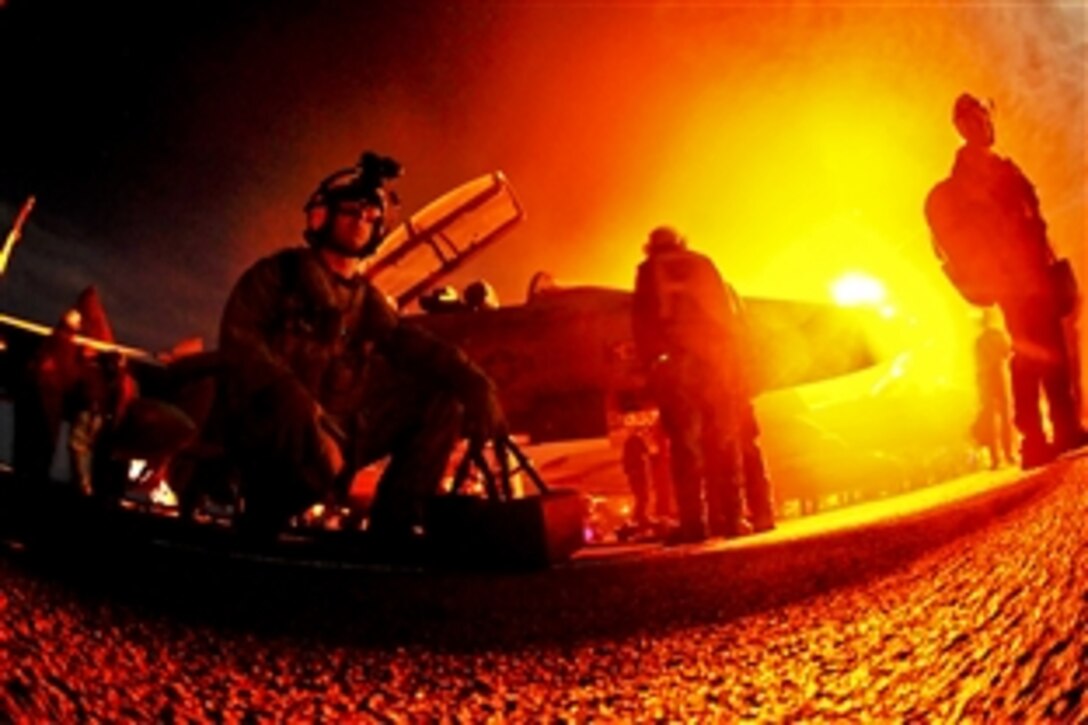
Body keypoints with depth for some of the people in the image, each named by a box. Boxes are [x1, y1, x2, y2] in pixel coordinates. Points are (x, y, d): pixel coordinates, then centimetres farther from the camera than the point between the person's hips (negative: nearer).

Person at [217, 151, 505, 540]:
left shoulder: (367, 298, 18)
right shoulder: (278, 273, 4)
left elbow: (409, 344, 3)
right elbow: (238, 340, -10)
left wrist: (473, 381, -17)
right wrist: (293, 398, -29)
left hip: (338, 427, 6)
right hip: (272, 424, -5)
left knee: (446, 397, -6)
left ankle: (394, 522, -9)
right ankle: (268, 507, -7)